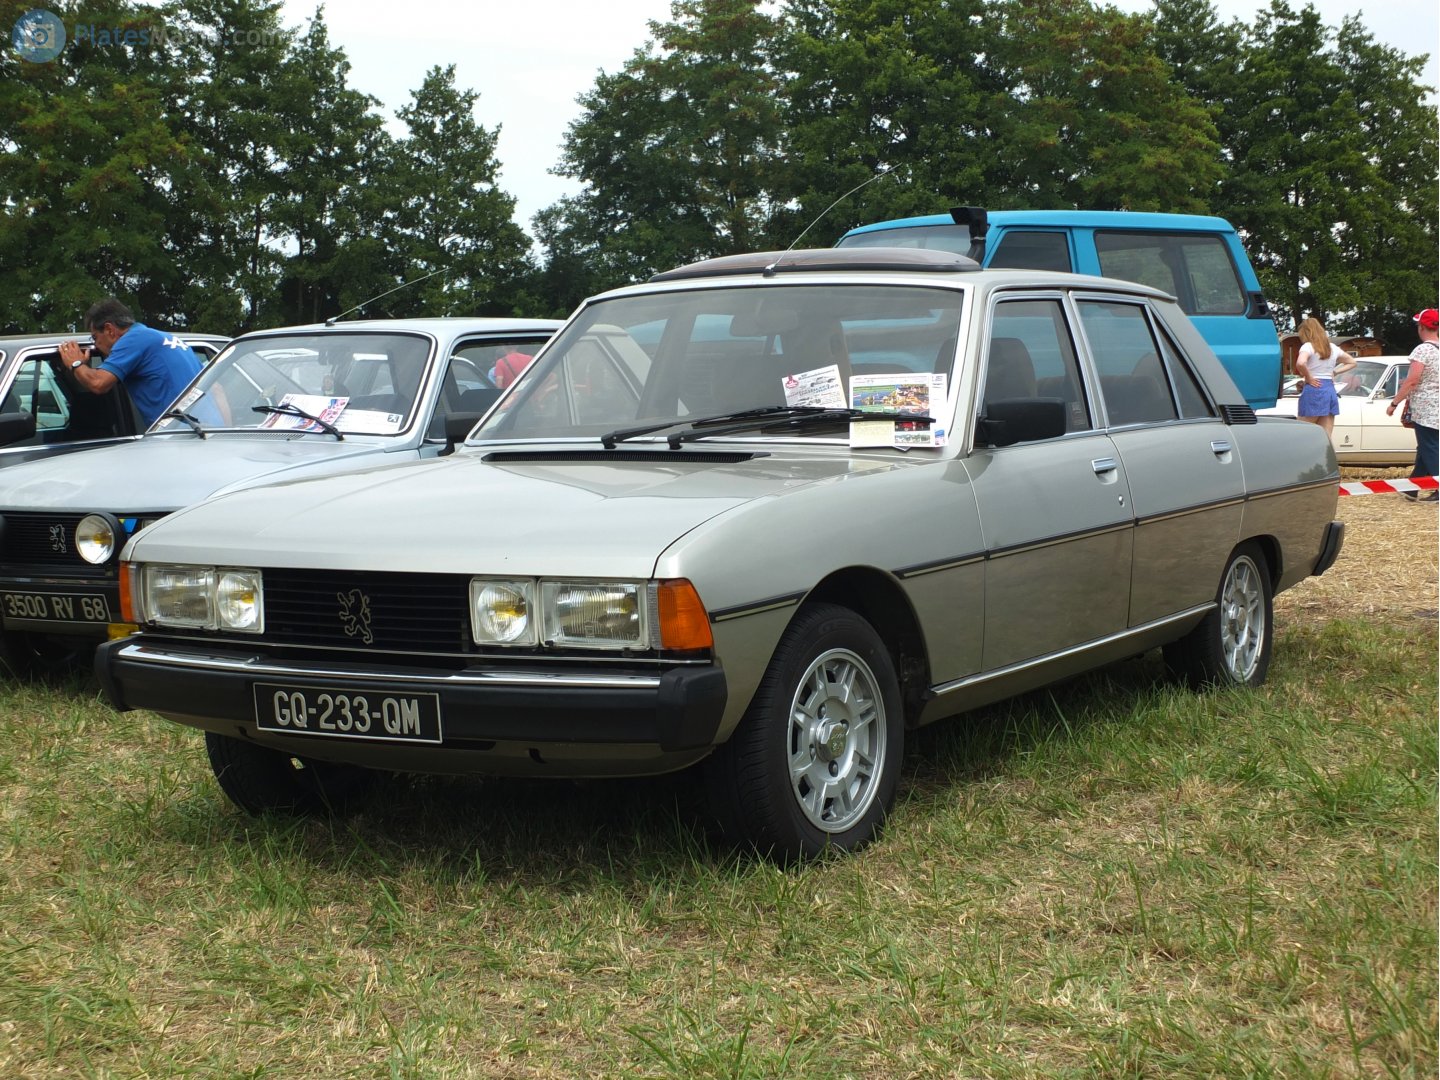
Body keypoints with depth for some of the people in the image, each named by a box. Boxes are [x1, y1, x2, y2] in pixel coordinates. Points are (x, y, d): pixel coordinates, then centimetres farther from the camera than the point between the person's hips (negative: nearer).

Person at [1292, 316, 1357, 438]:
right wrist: (1335, 372, 16)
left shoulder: (1308, 346, -7)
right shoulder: (1332, 347, 14)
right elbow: (1352, 362, 27)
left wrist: (1308, 378, -12)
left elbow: (1300, 363, -28)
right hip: (1330, 390, 7)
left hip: (1314, 389, -7)